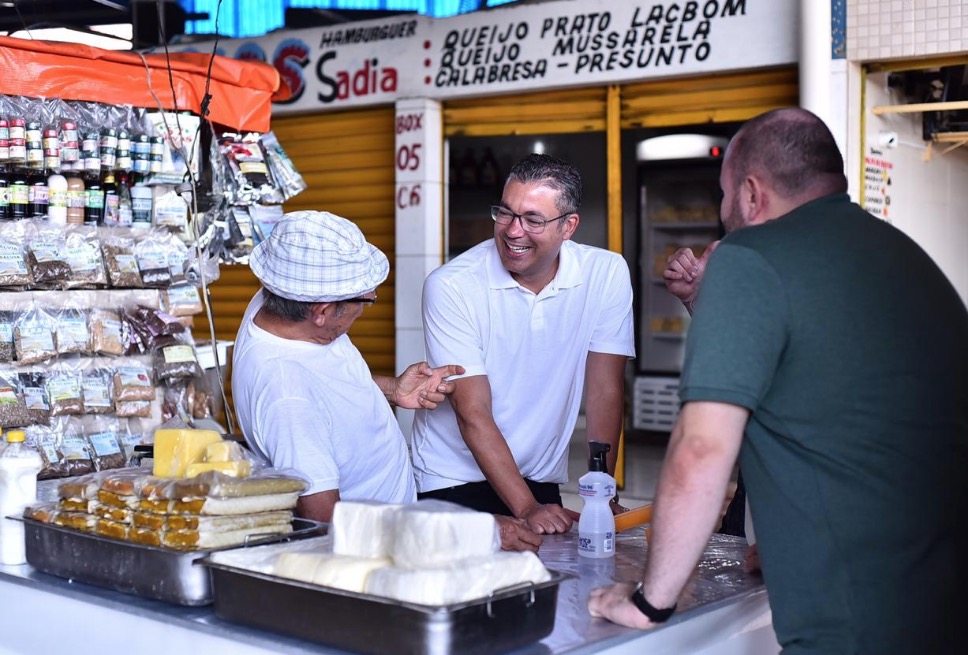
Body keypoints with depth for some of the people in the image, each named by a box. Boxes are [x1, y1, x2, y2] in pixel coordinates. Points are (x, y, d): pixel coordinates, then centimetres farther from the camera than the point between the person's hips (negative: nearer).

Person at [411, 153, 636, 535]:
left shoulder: (607, 275, -8)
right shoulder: (450, 287, -16)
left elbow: (604, 392, -6)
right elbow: (473, 414, -18)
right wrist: (526, 508, -24)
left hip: (541, 481, 2)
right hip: (451, 483, -2)